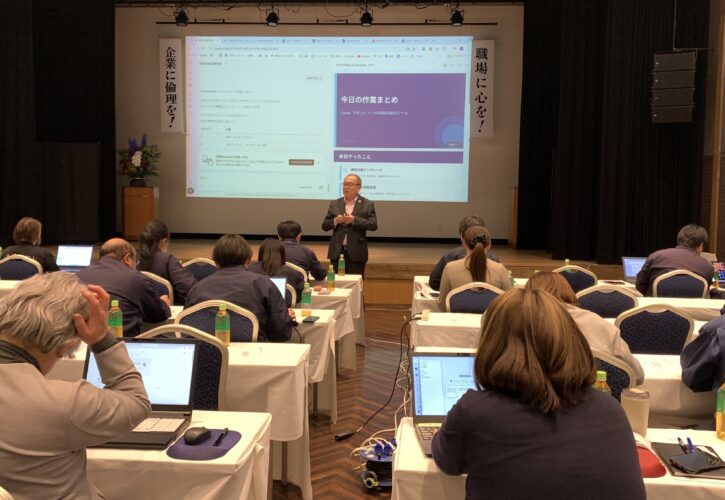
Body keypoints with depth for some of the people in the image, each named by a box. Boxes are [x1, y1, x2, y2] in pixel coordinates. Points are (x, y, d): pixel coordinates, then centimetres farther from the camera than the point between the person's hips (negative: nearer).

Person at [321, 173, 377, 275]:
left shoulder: (367, 204, 2)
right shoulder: (334, 204, 11)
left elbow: (373, 225, -9)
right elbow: (325, 226, 9)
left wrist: (354, 220, -19)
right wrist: (336, 221, -11)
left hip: (356, 253, -2)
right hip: (337, 252, 3)